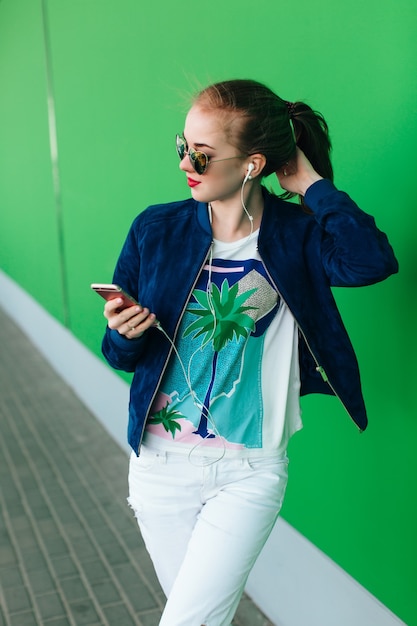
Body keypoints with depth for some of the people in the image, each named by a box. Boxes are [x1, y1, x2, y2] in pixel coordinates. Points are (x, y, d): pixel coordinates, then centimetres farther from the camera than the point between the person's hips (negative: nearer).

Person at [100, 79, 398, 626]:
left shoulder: (297, 236, -9)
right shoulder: (155, 230, -4)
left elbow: (374, 261, -32)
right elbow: (121, 356, 4)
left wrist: (312, 184, -20)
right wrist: (124, 335, -19)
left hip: (250, 474, -2)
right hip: (161, 466, 3)